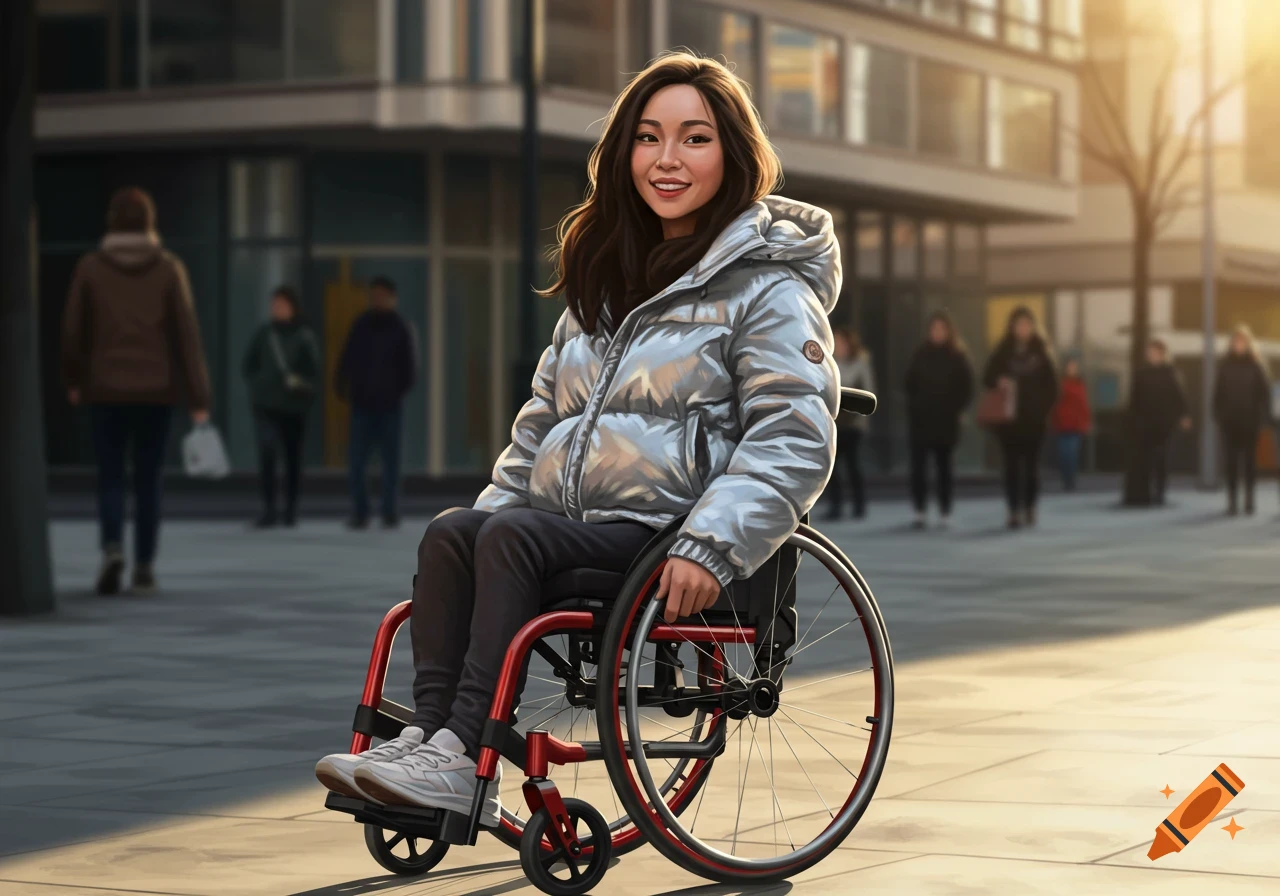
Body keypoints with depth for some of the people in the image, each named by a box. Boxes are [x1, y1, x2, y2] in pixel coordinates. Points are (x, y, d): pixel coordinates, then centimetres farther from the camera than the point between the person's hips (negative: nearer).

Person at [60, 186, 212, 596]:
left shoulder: (90, 267, -2)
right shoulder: (169, 267, -2)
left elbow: (73, 329, 1)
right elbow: (187, 333, -6)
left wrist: (72, 379, 18)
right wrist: (198, 398, -6)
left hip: (107, 389, 0)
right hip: (156, 389, 0)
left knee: (110, 478, 7)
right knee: (148, 480, 11)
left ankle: (113, 549, -17)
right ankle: (144, 566, 10)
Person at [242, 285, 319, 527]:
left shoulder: (304, 335, -3)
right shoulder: (264, 333, 2)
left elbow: (314, 371, -2)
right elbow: (248, 364, 9)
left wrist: (301, 384, -19)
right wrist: (258, 384, -2)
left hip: (295, 405, 0)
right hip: (266, 404, 0)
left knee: (293, 457, 9)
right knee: (267, 452, -15)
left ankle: (291, 509, 21)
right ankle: (268, 509, -14)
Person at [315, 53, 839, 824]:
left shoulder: (768, 289, -2)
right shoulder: (609, 279, 22)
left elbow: (792, 442, -13)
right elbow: (546, 416, 28)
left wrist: (711, 549, -25)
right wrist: (495, 503, 13)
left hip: (669, 540, -7)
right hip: (574, 524, 7)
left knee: (514, 536, -28)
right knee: (452, 534, -19)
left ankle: (465, 757, -31)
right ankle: (431, 738, -29)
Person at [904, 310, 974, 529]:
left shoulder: (957, 357, 1)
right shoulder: (921, 354, 5)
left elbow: (966, 388, 2)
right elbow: (910, 384, 9)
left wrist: (953, 409, -6)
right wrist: (913, 407, -1)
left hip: (946, 423, -1)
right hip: (920, 420, 1)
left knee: (944, 469, 6)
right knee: (918, 468, -4)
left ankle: (945, 513, 12)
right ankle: (920, 511, 1)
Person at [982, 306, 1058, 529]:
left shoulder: (1041, 350, 4)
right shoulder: (1003, 351, 4)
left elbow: (1051, 383, 4)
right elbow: (987, 378, 4)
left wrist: (1046, 406, -7)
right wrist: (998, 382, -16)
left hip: (1035, 418, 0)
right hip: (1009, 417, 0)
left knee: (1031, 465, 3)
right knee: (1012, 465, -2)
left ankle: (1029, 509, 13)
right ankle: (1014, 511, -1)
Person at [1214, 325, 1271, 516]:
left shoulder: (1255, 365, 1)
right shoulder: (1225, 365, 4)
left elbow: (1265, 391, 0)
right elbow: (1218, 392, 4)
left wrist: (1263, 414, -8)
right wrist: (1218, 414, -4)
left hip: (1250, 419, -1)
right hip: (1230, 419, 1)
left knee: (1249, 459, 6)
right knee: (1232, 460, 0)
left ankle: (1249, 498, 13)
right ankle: (1232, 501, 1)